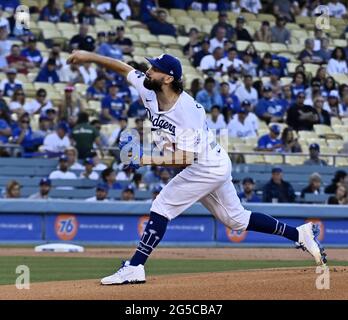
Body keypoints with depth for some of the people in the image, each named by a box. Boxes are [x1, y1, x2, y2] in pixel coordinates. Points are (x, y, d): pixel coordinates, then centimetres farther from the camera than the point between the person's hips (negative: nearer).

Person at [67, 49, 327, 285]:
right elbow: (124, 68, 5)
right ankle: (300, 233, 24)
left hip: (207, 168, -9)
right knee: (236, 219, 17)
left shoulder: (187, 112, -30)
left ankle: (135, 267, -10)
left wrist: (144, 159, -34)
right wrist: (90, 56, -5)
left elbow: (185, 159, -31)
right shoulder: (150, 91, -7)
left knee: (162, 208, -13)